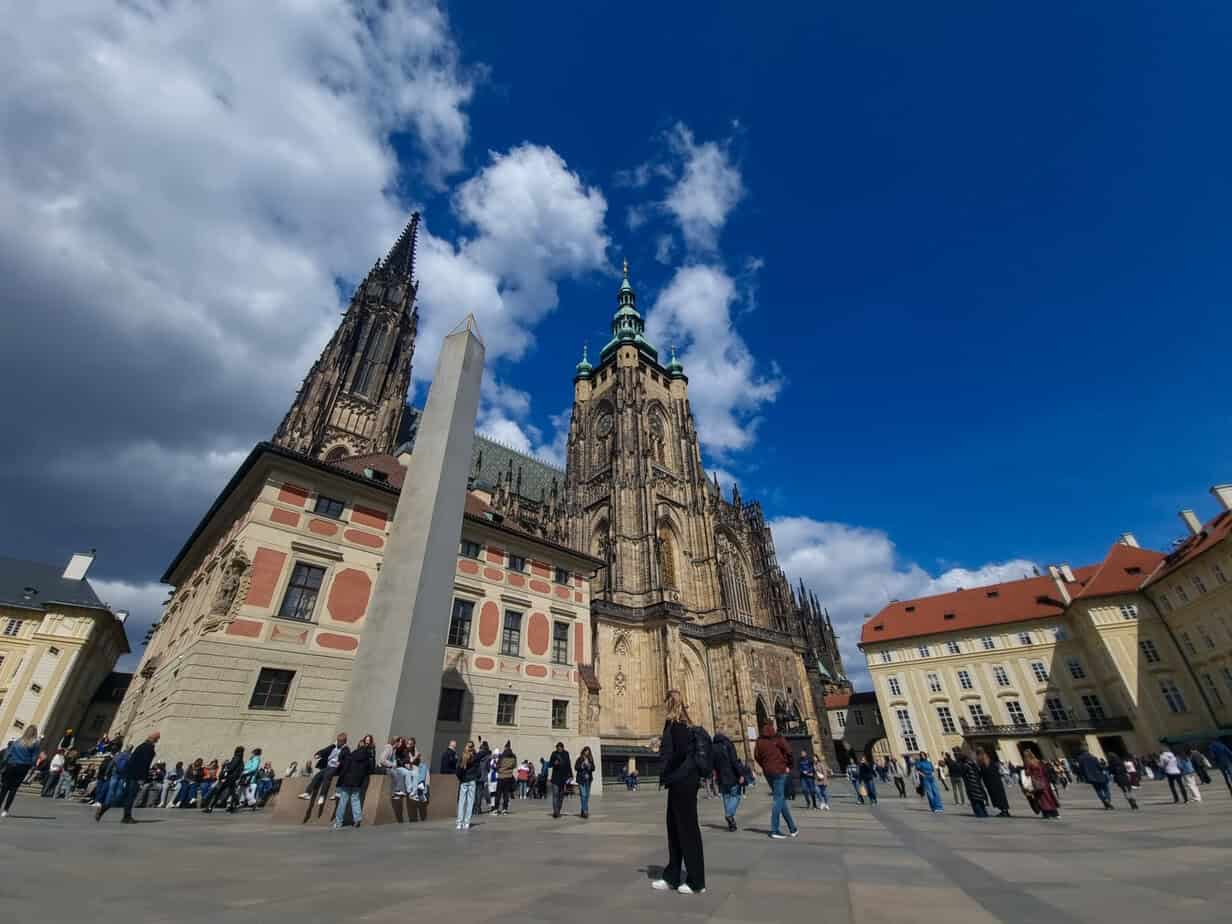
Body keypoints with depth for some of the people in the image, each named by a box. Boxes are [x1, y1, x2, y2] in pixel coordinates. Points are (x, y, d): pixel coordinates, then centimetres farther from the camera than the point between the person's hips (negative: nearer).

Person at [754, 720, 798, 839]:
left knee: (781, 798, 15)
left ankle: (792, 828, 23)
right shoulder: (778, 738, -7)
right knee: (779, 799, -2)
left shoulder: (760, 741, 6)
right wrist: (788, 766, 1)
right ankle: (774, 830, -4)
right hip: (780, 771, -5)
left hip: (768, 772, 5)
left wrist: (765, 766, 12)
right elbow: (788, 752, -12)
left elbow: (756, 756, 4)